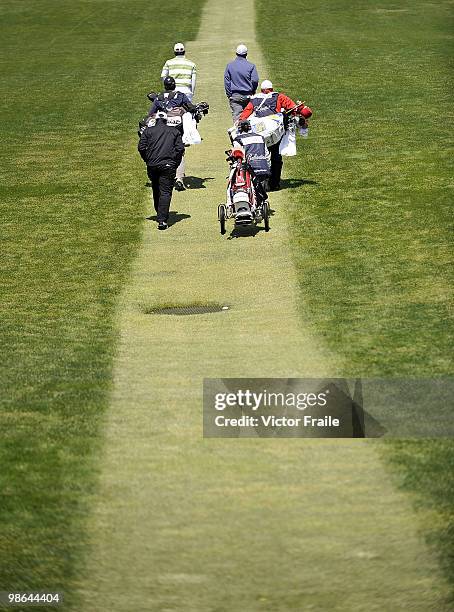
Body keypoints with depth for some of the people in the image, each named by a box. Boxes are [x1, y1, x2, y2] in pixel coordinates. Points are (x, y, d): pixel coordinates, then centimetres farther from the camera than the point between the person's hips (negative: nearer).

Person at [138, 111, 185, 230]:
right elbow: (180, 148, 1)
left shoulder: (148, 131, 9)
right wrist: (175, 163, 8)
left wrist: (148, 161, 10)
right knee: (165, 192, -6)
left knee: (156, 191, 18)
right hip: (168, 165, -1)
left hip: (152, 166, 2)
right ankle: (162, 220, -18)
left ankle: (160, 215, 30)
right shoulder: (174, 131, 10)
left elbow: (141, 148, 0)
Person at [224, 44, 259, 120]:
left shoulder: (229, 65, 2)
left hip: (234, 96, 0)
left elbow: (226, 81, 2)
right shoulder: (251, 66, -3)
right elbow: (255, 80, -5)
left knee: (236, 116, -4)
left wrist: (229, 95, 7)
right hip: (247, 96, 0)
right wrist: (252, 92, 11)